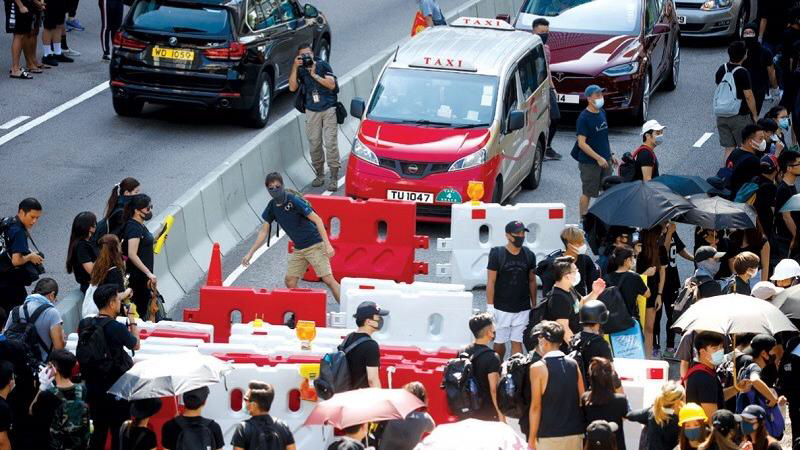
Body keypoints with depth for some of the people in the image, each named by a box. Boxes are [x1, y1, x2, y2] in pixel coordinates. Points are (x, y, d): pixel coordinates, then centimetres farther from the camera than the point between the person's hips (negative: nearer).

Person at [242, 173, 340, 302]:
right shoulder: (272, 207, 3)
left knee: (328, 279, -14)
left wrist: (327, 244, -24)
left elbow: (317, 220, -17)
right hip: (298, 249, 7)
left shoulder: (293, 200, -17)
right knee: (289, 282, 2)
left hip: (314, 245, -7)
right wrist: (250, 253, 12)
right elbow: (264, 231, 14)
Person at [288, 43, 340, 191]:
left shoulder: (323, 65, -1)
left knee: (330, 143, -8)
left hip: (329, 109, -3)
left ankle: (334, 178, -5)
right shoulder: (300, 71, 4)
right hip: (312, 112, 3)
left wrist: (314, 74, -14)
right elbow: (292, 88, -10)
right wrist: (294, 68, -16)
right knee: (314, 144, 2)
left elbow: (332, 85, -10)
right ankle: (319, 175, 17)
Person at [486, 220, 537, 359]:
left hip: (522, 309, 2)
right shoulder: (497, 254, -5)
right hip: (501, 309, -2)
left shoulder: (529, 255, 5)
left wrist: (534, 305, 12)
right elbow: (491, 282, -4)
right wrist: (490, 306, -8)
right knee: (499, 343, 6)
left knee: (517, 343, -1)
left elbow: (532, 281, 13)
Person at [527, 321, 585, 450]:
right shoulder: (574, 364, 6)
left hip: (549, 436, -5)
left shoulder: (538, 368, -9)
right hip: (575, 434, 5)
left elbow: (536, 407, -9)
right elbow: (583, 400, 9)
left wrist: (531, 438, -4)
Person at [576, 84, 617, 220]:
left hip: (605, 159, 8)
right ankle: (583, 220, 14)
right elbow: (581, 143, -20)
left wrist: (610, 155, 16)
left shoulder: (602, 113, 6)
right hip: (589, 162, -7)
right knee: (587, 193, 3)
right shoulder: (584, 118, -18)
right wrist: (598, 158, -23)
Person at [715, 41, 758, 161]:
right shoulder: (743, 73, -16)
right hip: (740, 116, -6)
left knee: (729, 149, 9)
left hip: (722, 115, 6)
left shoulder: (721, 70, 3)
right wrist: (755, 115, -5)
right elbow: (749, 96, -14)